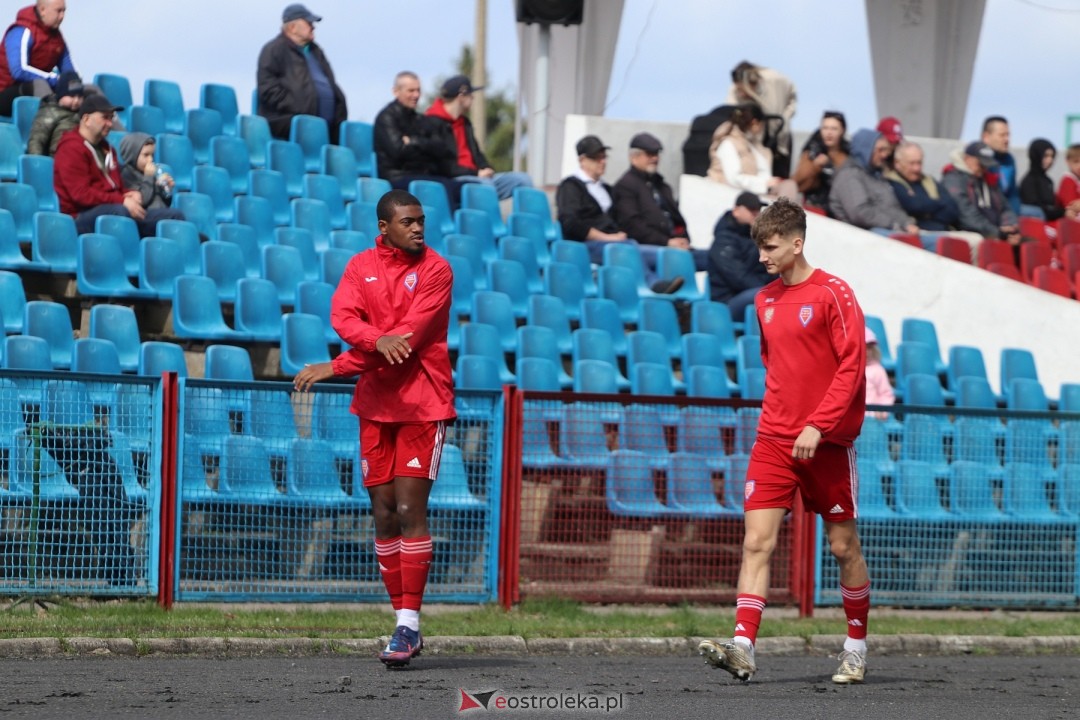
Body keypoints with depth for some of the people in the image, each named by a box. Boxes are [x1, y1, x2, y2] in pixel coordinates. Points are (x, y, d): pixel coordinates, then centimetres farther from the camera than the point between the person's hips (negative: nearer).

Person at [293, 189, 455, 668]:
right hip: (375, 405, 4)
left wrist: (335, 369, -15)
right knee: (384, 515, 4)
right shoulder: (361, 267, 8)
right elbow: (342, 316, -8)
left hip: (422, 404, -4)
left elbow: (410, 336, -15)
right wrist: (377, 339, -30)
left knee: (410, 510, -11)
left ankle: (409, 624, -8)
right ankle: (403, 622, 12)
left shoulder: (435, 270, -5)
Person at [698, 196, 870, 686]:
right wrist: (778, 416, 15)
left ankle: (856, 648, 21)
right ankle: (743, 648, -19)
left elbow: (852, 366, -13)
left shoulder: (833, 294, -8)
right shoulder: (765, 300, 11)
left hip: (827, 442, -5)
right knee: (757, 542, -10)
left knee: (844, 547, 6)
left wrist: (817, 425, -20)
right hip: (773, 442, 5)